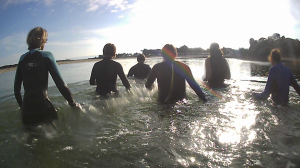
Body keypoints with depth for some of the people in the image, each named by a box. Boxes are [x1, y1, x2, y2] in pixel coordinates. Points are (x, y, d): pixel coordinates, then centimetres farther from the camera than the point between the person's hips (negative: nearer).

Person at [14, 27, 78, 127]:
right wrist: (72, 103, -4)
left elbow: (16, 87, 13)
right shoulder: (46, 55, -3)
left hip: (26, 109, 5)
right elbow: (60, 82, -10)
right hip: (43, 107, -5)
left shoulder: (22, 59, 10)